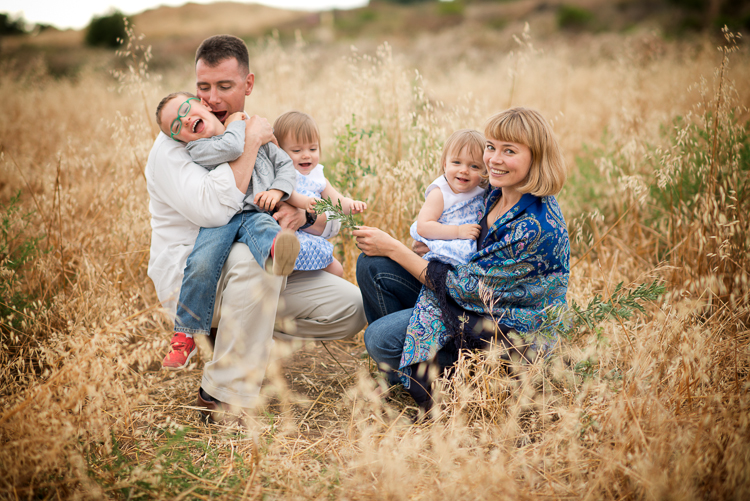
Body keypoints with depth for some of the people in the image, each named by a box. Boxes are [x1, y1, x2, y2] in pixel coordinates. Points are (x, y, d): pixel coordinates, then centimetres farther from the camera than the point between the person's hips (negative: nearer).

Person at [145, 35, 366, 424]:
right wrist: (249, 143, -18)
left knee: (352, 308, -7)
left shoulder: (267, 142, 11)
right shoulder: (173, 144, -7)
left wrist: (304, 214, -17)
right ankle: (223, 392, -24)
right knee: (257, 254, -37)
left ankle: (234, 337, 3)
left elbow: (331, 221, 8)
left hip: (255, 275, 6)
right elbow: (214, 209, -28)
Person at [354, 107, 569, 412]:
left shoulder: (535, 227, -28)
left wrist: (393, 248, -16)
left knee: (381, 339, -20)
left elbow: (464, 287, -23)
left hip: (510, 330, -9)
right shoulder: (497, 192, -2)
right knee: (372, 265, -1)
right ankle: (398, 378, 12)